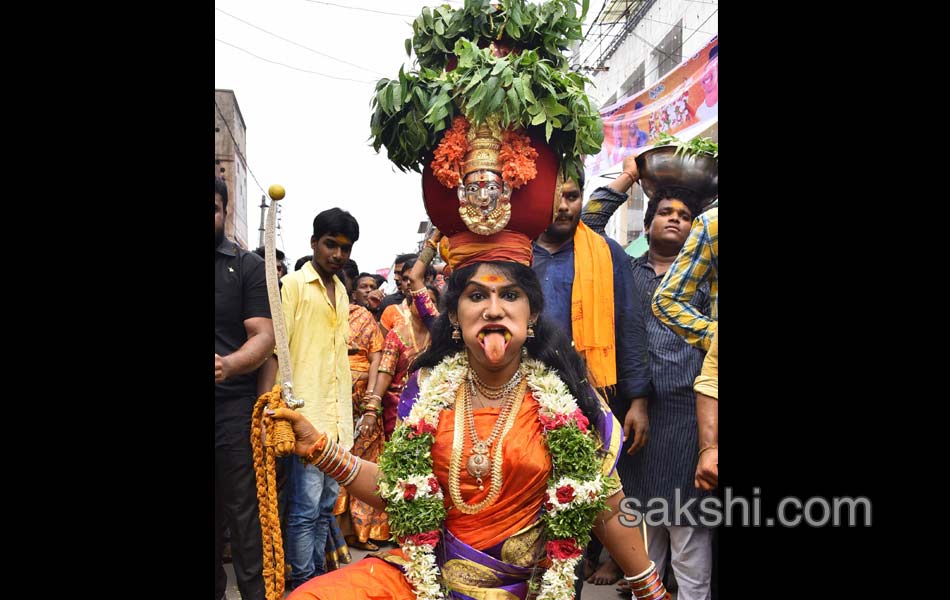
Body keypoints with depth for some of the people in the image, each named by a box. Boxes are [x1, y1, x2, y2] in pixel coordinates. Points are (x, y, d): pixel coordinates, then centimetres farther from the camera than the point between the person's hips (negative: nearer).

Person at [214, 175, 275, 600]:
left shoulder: (247, 266, 3)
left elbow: (264, 337, -4)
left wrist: (227, 366, -23)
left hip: (234, 407, -2)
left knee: (243, 509, 0)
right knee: (215, 509, 8)